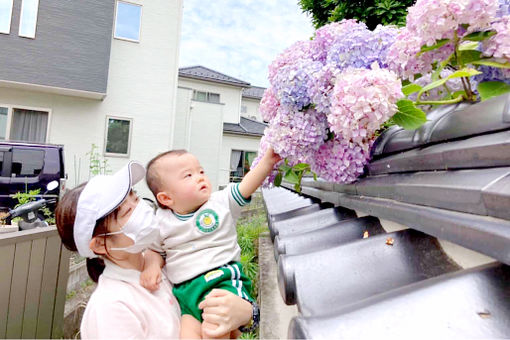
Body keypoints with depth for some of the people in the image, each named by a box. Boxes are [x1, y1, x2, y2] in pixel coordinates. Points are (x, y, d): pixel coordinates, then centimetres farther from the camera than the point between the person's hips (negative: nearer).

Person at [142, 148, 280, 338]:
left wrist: (268, 160, -20)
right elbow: (155, 250, 17)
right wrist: (151, 265, -5)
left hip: (222, 279, -2)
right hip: (185, 290, 3)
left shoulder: (221, 203, 0)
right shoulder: (162, 222, 5)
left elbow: (245, 187, -8)